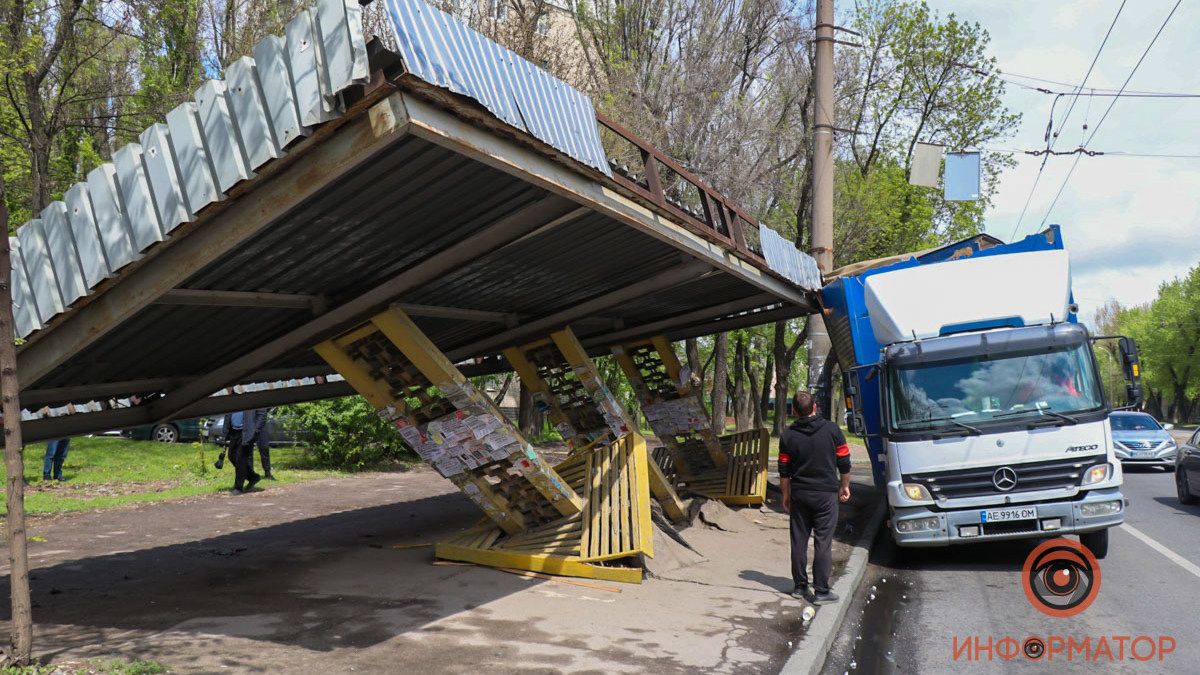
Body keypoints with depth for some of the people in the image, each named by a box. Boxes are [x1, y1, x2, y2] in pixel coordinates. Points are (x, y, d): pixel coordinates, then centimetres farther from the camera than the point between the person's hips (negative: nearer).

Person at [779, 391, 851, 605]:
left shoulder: (788, 435, -1)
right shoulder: (831, 430, -6)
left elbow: (784, 471, 4)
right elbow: (844, 463, 0)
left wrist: (786, 495, 15)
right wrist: (844, 486, 16)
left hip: (799, 495, 2)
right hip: (826, 494, -2)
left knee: (799, 541, 11)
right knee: (823, 542, 1)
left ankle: (800, 586, 19)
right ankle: (821, 591, 1)